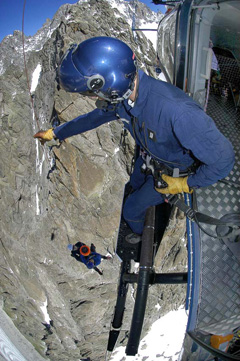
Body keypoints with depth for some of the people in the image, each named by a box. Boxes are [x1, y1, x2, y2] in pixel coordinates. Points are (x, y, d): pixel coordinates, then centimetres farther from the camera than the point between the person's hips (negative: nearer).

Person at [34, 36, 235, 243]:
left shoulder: (177, 110, -47)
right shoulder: (123, 95, -22)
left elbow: (223, 159, -38)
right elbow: (94, 117, 1)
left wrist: (185, 185, -24)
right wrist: (54, 133, 10)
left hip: (172, 172, -6)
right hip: (148, 158, 6)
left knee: (132, 210, 11)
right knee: (135, 185, 32)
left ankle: (142, 235, 47)